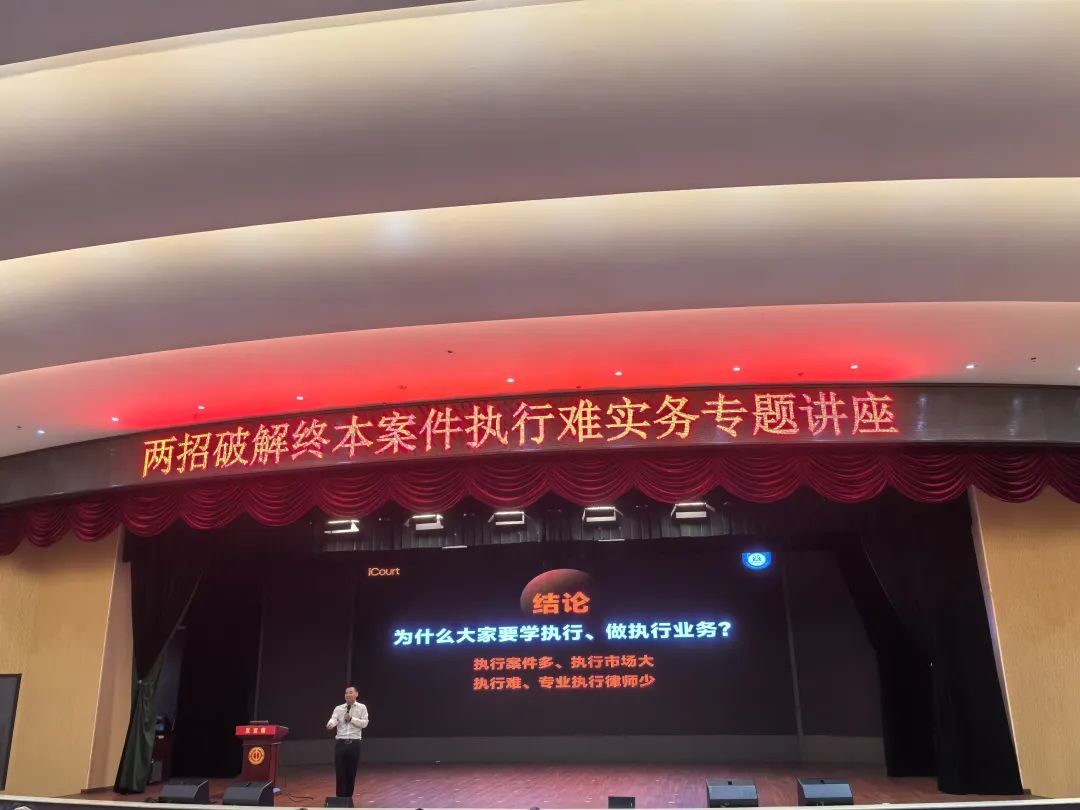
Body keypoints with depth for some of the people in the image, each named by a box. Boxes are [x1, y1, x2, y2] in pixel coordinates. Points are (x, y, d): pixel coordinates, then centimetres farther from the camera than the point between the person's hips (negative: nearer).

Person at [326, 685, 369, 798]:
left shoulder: (362, 707, 3)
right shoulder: (338, 708, 5)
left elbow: (364, 724, -5)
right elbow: (333, 719, -12)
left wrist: (352, 719, -16)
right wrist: (330, 725, -35)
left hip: (354, 743, 0)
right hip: (340, 743, 1)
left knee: (351, 772, 7)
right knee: (340, 772, 1)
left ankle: (348, 798, 20)